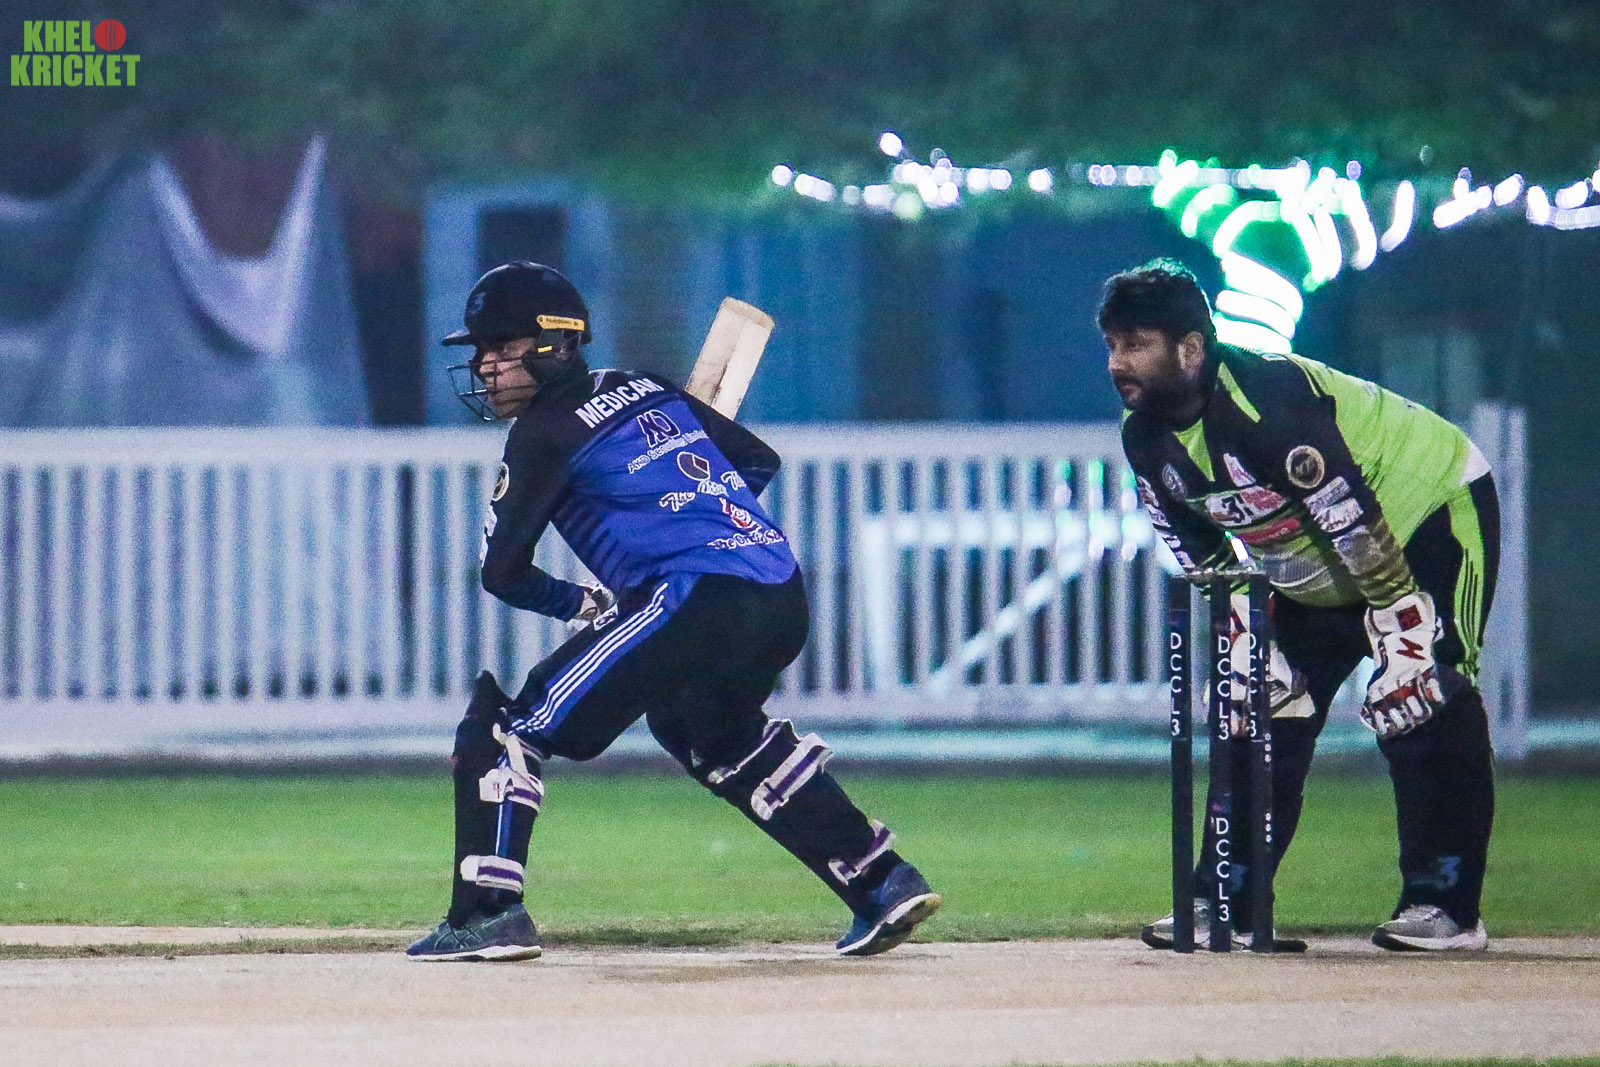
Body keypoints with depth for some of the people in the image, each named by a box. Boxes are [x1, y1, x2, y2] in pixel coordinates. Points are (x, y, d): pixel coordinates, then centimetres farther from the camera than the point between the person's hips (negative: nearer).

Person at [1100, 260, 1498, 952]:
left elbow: (1356, 524, -32)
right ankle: (1228, 902, 10)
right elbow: (1205, 553, 4)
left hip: (1431, 513, -8)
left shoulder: (1266, 398, -34)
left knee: (1417, 705, -19)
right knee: (1264, 708, 3)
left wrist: (1403, 631, -31)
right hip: (1314, 574, 8)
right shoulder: (1146, 437, -8)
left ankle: (1444, 903, -13)